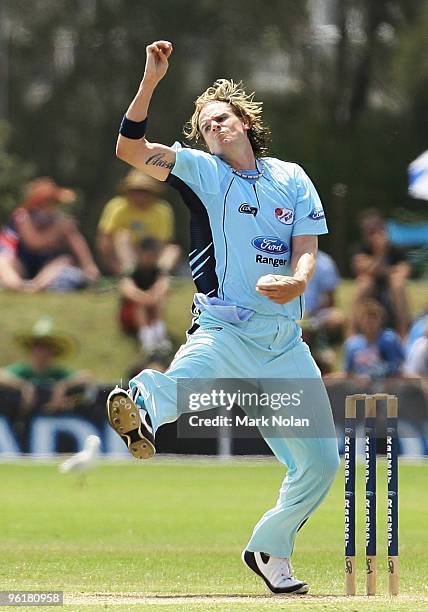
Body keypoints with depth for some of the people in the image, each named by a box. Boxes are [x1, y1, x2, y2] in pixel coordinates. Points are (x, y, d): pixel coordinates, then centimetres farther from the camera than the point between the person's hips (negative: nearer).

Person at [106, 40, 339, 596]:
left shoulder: (291, 178, 13)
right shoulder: (201, 171, 6)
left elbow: (306, 250, 4)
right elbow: (130, 148, -8)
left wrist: (296, 281, -20)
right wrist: (152, 79, -19)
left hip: (285, 343, 3)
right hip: (224, 334, -3)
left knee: (320, 463, 6)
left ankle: (269, 550, 25)